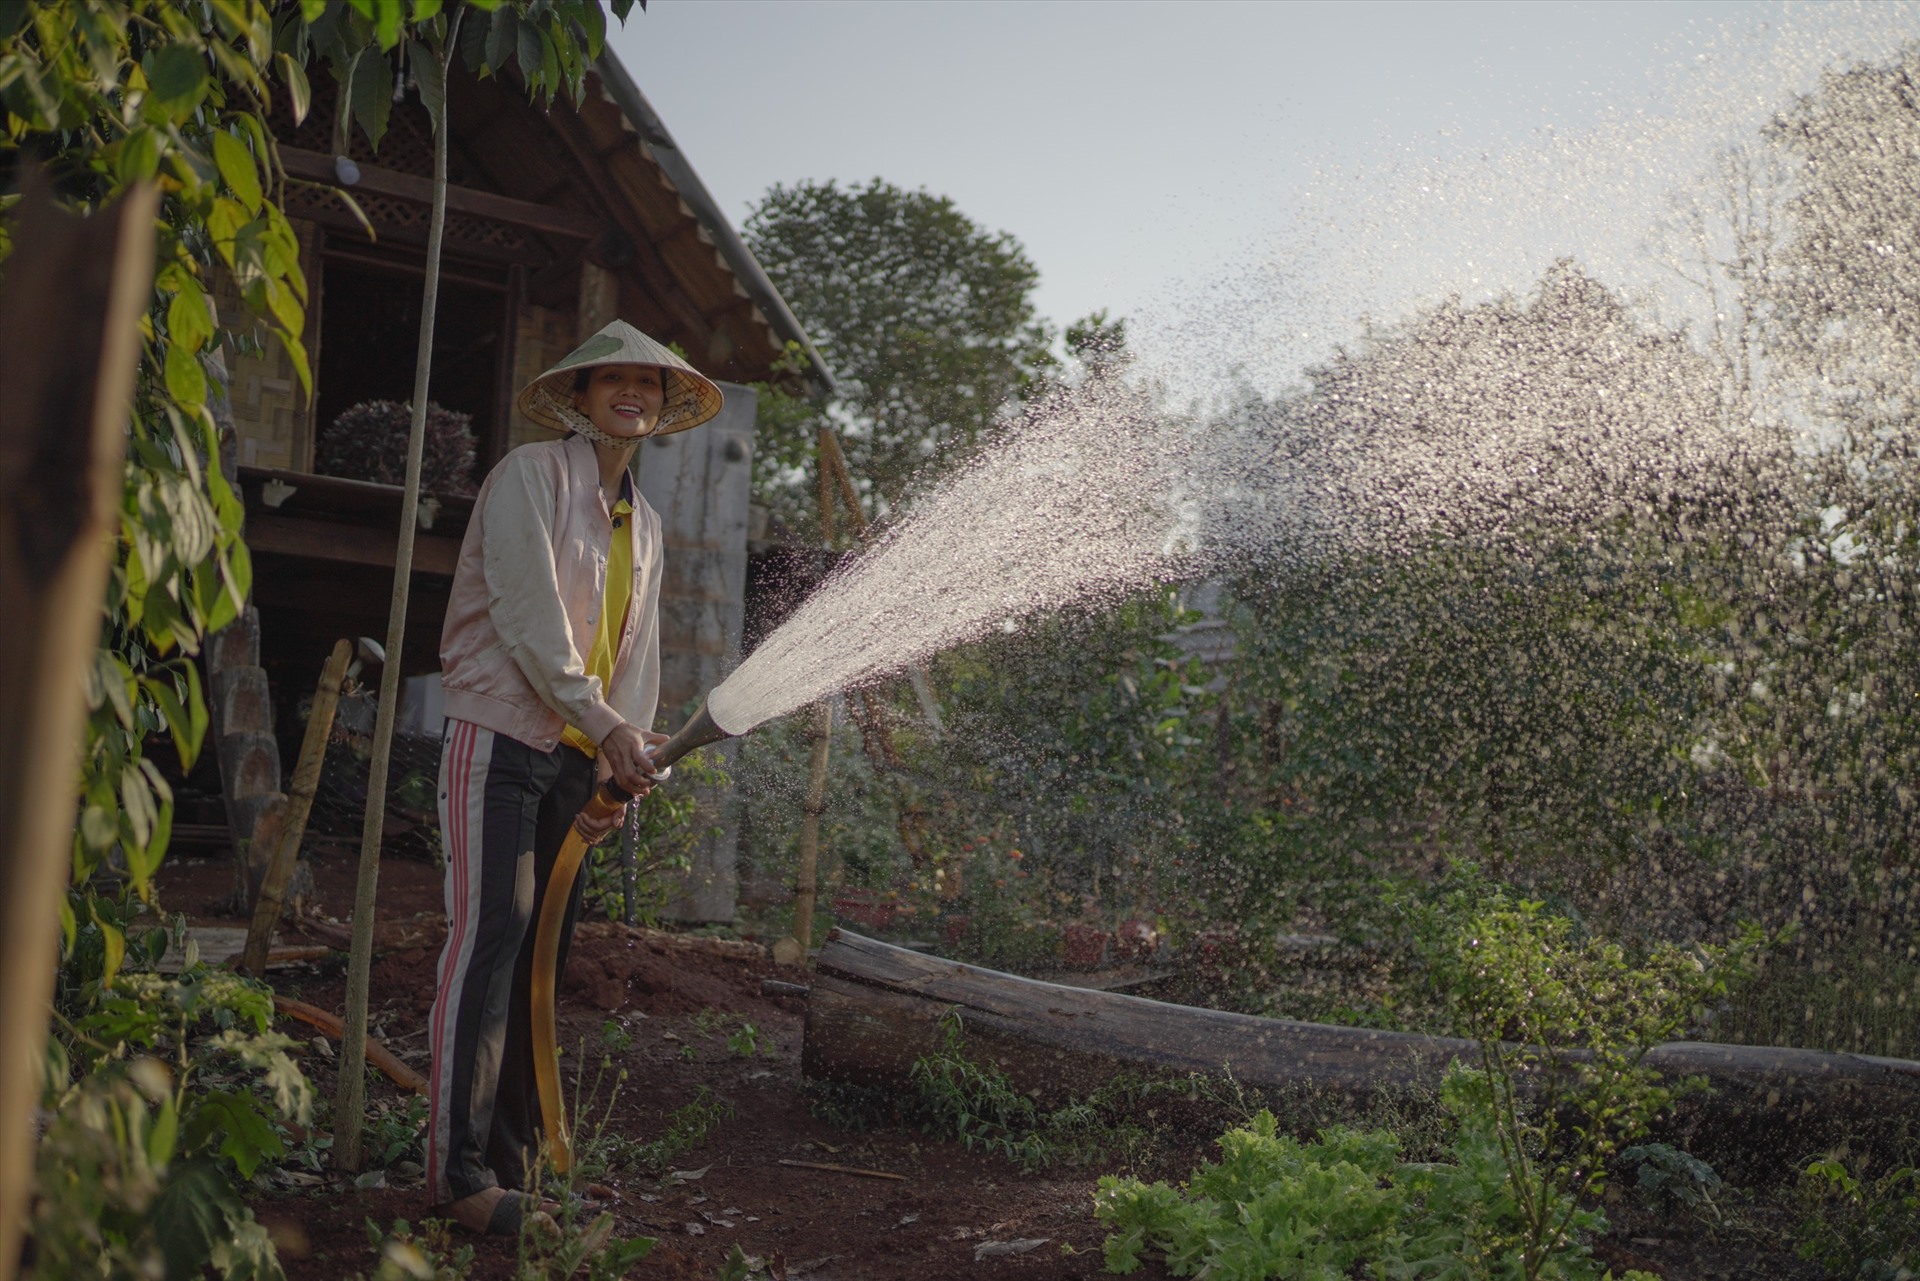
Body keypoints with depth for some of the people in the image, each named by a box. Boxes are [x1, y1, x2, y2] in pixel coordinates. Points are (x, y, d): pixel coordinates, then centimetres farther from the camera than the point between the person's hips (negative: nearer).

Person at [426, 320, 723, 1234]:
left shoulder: (645, 526, 19)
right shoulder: (529, 476, -3)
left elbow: (637, 655, 15)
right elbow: (527, 614, -14)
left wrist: (622, 768, 2)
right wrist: (603, 725, -19)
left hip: (579, 757, 7)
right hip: (500, 738, -7)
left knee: (543, 951, 6)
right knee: (489, 936, -13)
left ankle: (514, 1153, 13)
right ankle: (459, 1167, -8)